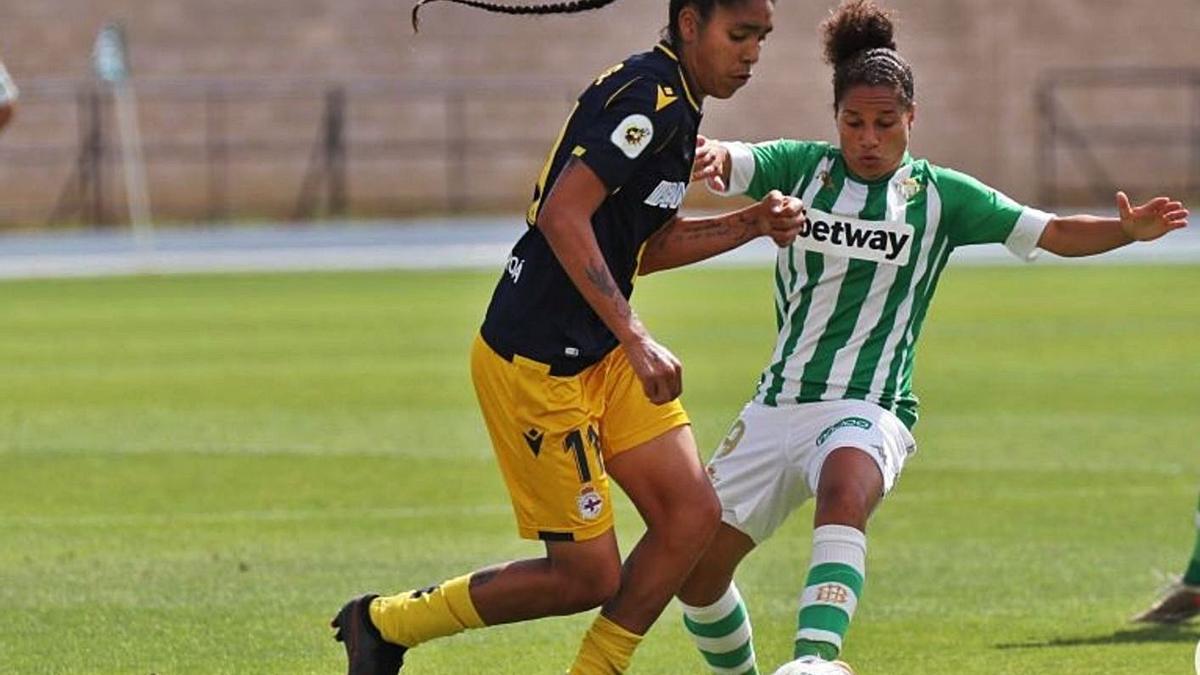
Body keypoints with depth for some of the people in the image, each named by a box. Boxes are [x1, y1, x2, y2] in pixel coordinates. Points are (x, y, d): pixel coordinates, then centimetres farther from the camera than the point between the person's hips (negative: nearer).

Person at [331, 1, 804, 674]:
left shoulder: (672, 107, 13)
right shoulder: (646, 98, -18)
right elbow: (561, 216, -28)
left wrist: (750, 224, 9)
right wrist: (635, 338, -30)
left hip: (602, 355, 10)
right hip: (537, 362, -10)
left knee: (692, 512, -1)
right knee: (588, 576, -3)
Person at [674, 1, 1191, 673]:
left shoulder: (939, 196, 3)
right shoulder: (801, 167, 5)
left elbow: (1055, 232, 0)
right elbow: (720, 162, -11)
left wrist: (1129, 230, -19)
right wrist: (710, 157, -36)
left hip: (867, 411, -3)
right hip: (778, 405, 4)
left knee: (845, 490, -39)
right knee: (697, 567, 2)